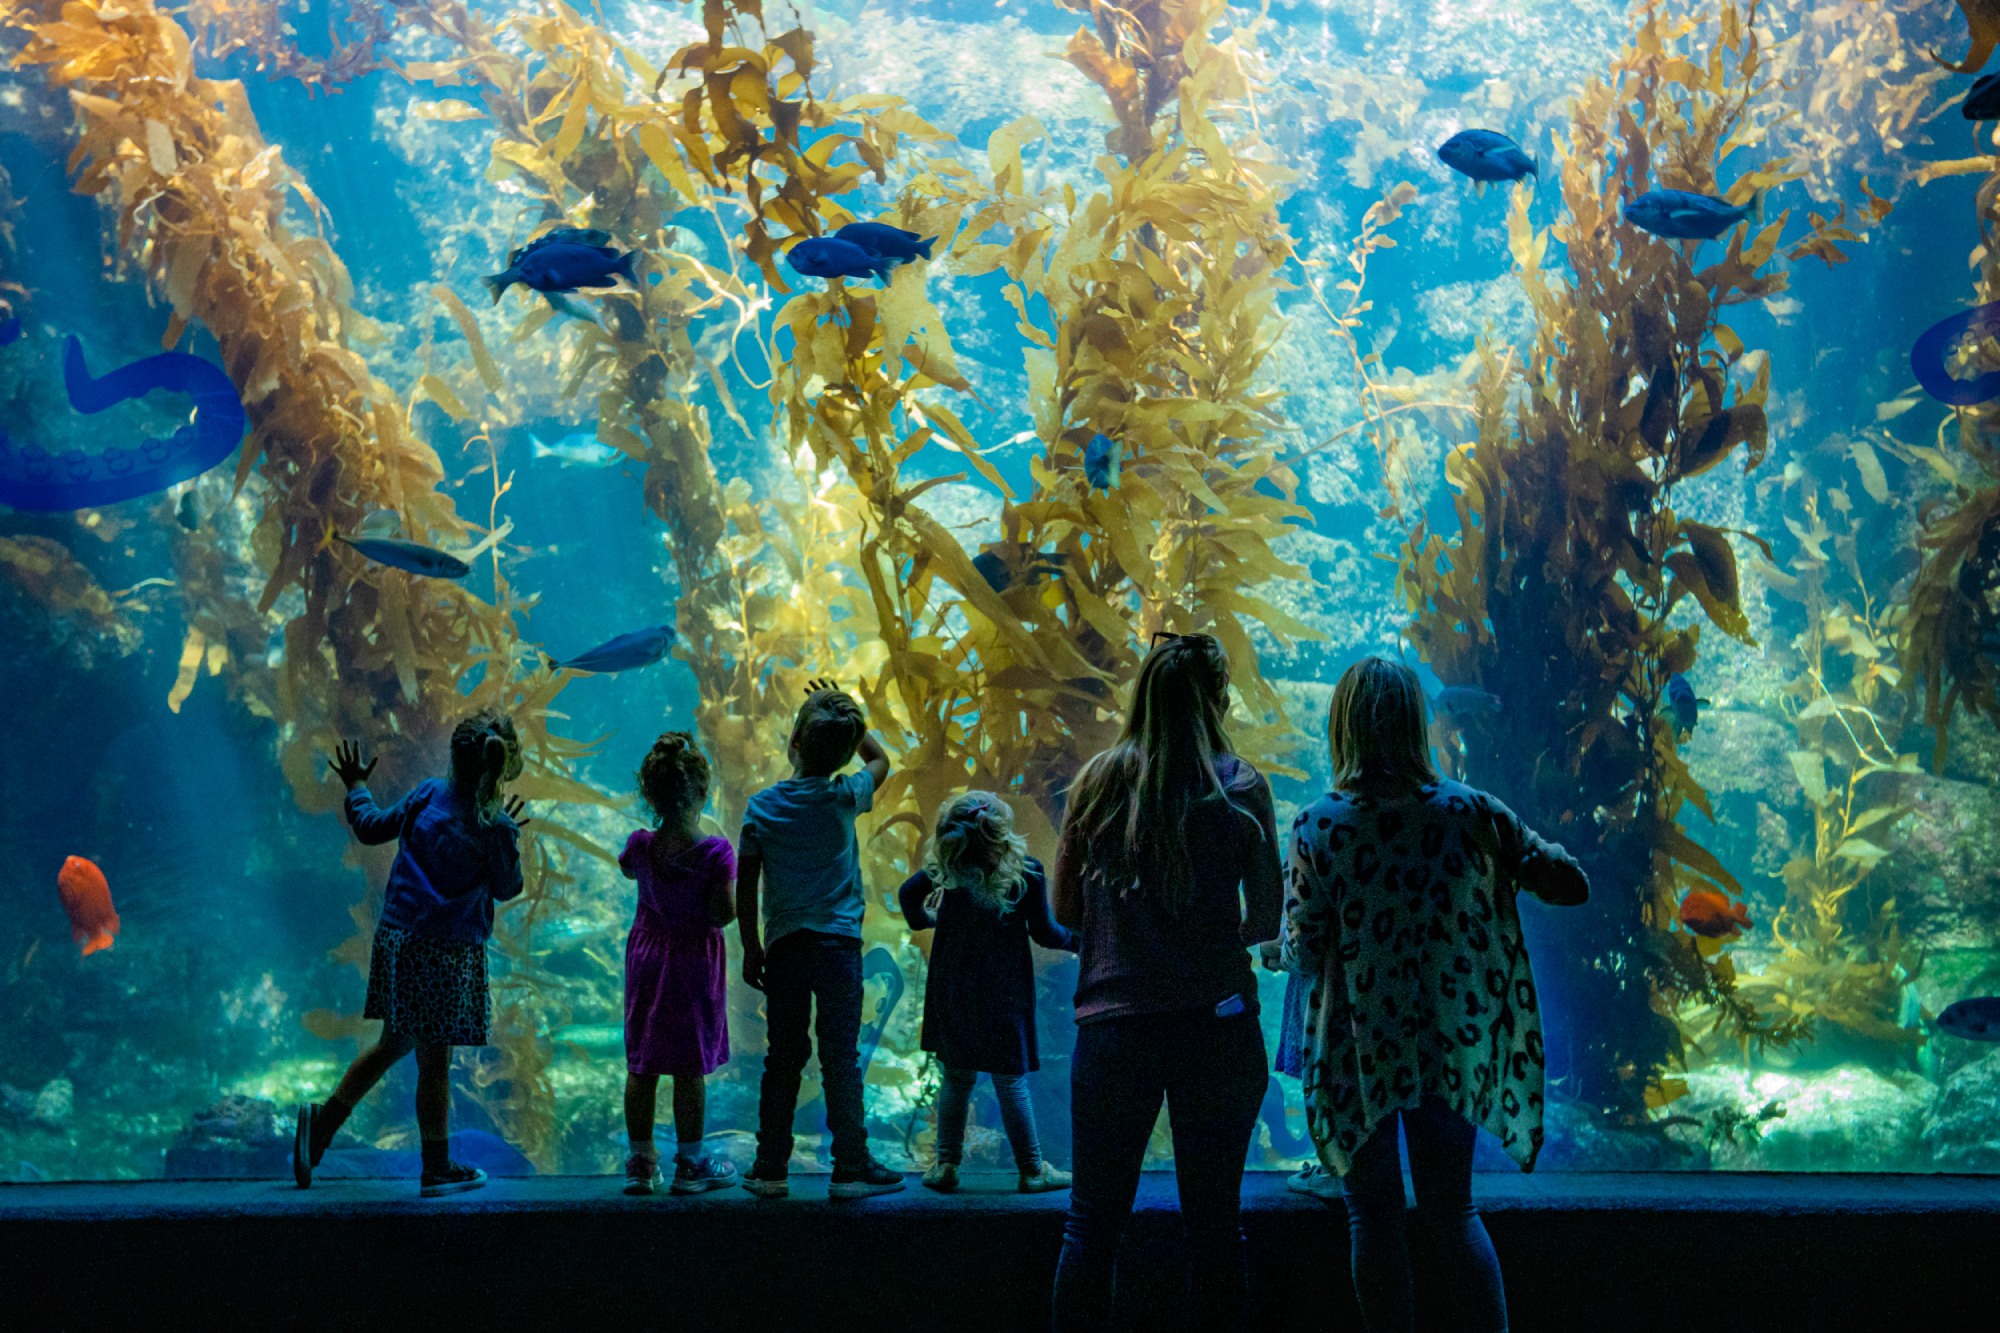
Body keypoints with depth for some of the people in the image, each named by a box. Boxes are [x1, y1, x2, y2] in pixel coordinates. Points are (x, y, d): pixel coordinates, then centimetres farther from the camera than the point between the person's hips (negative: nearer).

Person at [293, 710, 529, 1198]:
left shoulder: (428, 794, -1)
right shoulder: (496, 828, -13)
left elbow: (371, 827, 11)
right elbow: (508, 888, 1)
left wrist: (356, 786, 29)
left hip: (397, 937, 5)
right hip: (448, 951, -5)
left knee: (394, 1043, 21)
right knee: (434, 1060, 4)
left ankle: (324, 1119, 19)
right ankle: (437, 1168, 15)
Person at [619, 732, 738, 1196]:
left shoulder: (641, 845, -7)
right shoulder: (716, 853, -18)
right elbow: (722, 915, -19)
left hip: (646, 954, 4)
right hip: (694, 959, -3)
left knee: (641, 1065, 11)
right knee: (690, 1067, 5)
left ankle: (641, 1161, 18)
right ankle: (690, 1164, 13)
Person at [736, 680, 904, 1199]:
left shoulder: (761, 805, 1)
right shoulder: (843, 798, -4)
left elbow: (745, 887, 4)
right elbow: (881, 759, 18)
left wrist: (751, 949, 12)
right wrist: (847, 717, 18)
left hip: (783, 944, 2)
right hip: (837, 941, -2)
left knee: (783, 1058, 8)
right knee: (841, 1058, 0)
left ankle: (771, 1169, 11)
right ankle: (851, 1168, 3)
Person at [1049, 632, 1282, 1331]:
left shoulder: (1098, 780, 3)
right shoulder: (1240, 786, -1)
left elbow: (1065, 909, 9)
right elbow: (1266, 918, 4)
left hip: (1113, 1021, 1)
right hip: (1216, 1023, -1)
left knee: (1092, 1221, 8)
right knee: (1214, 1219, 8)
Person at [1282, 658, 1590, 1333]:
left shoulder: (1317, 828, -11)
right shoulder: (1469, 813, -5)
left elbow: (1303, 956, -9)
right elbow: (1570, 883, 3)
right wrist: (1502, 863, 18)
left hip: (1361, 1050, -2)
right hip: (1452, 1046, 3)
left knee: (1374, 1218, 10)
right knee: (1454, 1213, 17)